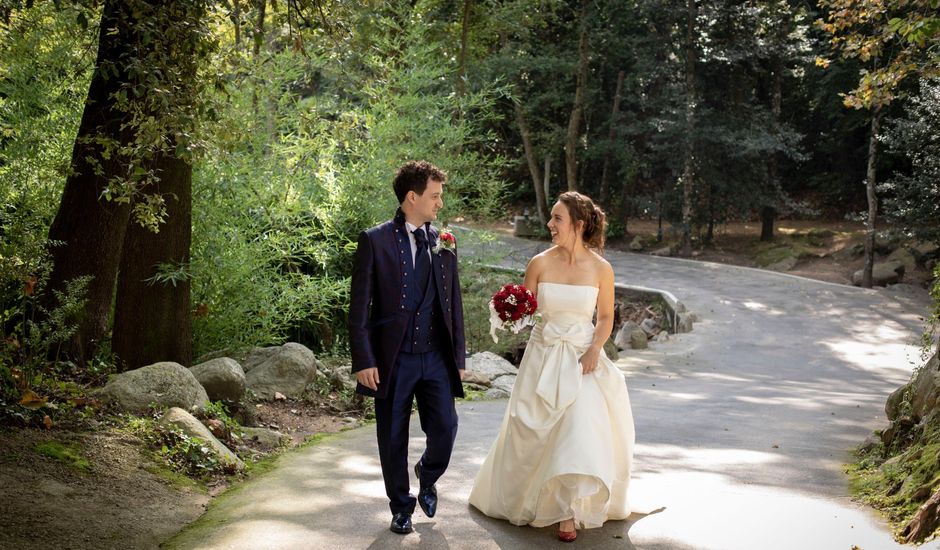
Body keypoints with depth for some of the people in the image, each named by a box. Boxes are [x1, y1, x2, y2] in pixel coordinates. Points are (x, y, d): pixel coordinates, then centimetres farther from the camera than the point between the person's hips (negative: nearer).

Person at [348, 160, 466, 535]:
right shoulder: (375, 241, -5)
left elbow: (454, 304, 11)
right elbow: (359, 307, -6)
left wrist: (458, 358, 9)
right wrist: (363, 361, -11)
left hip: (436, 357, 3)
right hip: (392, 359, -3)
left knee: (444, 430, -2)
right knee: (393, 439, 8)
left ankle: (427, 478, 31)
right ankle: (401, 507, 28)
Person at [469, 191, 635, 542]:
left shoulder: (601, 268, -7)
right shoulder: (540, 263, -6)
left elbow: (606, 318, 3)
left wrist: (594, 351, -11)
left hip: (582, 358, -1)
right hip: (543, 357, 1)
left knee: (580, 430, -13)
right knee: (533, 432, 8)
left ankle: (569, 513, -1)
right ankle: (527, 497, 34)